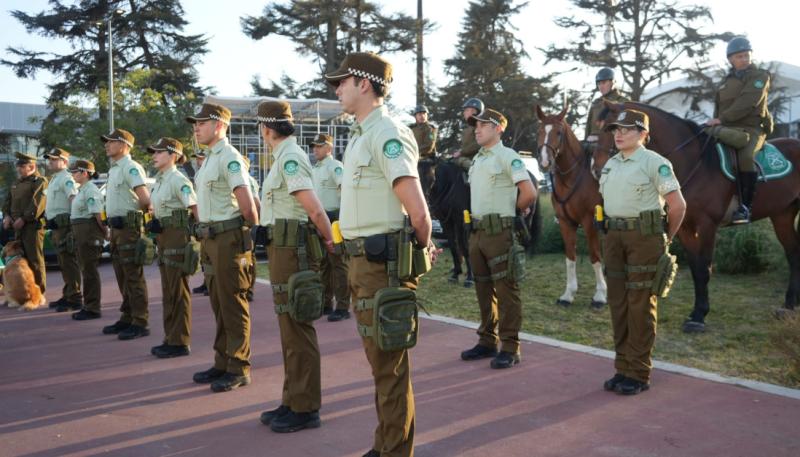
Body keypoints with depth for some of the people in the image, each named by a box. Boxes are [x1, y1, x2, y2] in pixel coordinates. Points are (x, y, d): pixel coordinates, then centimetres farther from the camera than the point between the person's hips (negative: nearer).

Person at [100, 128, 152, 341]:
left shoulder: (131, 167, -12)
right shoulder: (113, 169, 18)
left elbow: (145, 199, -21)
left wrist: (136, 216, -5)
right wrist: (111, 226, 19)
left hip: (129, 227, -10)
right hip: (117, 227, 10)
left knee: (134, 277, -7)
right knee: (122, 277, 15)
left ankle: (139, 323, -3)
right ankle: (127, 319, 24)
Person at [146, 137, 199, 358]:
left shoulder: (178, 180, -13)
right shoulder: (159, 180, 15)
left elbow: (196, 209, -17)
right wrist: (153, 222, 5)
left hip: (177, 237, -9)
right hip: (163, 237, 9)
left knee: (178, 292, -3)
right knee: (168, 291, 14)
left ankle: (180, 343, 5)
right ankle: (171, 339, 23)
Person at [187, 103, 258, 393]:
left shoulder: (229, 158, -13)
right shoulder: (208, 159, 17)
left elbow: (248, 206, -18)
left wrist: (254, 237, -10)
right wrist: (203, 233, 16)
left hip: (229, 239, -9)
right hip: (210, 239, 10)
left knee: (234, 307, -3)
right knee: (219, 305, 14)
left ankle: (239, 369, 5)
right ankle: (222, 364, 24)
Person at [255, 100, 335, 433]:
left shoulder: (289, 159, -14)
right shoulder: (286, 156, 17)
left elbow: (315, 209, -21)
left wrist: (331, 241, -10)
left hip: (293, 249, -10)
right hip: (283, 247, 10)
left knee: (297, 329, -4)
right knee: (290, 327, 15)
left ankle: (305, 409, 6)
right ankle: (293, 401, 25)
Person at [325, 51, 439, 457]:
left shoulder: (386, 134, -16)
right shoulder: (362, 135, 15)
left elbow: (417, 213, -24)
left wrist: (421, 249, -6)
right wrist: (422, 247, 14)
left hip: (383, 264, -10)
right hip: (363, 260, 10)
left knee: (389, 362, 0)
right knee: (378, 358, 19)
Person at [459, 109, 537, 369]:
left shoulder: (507, 157, -8)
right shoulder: (477, 159, 16)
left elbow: (529, 193, -15)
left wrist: (510, 211, -1)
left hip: (499, 232, -8)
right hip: (477, 231, 8)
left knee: (505, 291, -3)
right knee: (484, 289, 14)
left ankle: (510, 348, 4)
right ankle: (487, 342, 25)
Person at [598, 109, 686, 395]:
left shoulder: (655, 163, -8)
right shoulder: (610, 165, 13)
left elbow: (678, 205, -8)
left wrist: (665, 240, 0)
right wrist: (613, 229, 14)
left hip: (645, 238, -7)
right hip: (614, 238, 7)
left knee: (640, 305, -2)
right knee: (618, 304, 9)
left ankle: (639, 375, 7)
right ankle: (622, 368, 20)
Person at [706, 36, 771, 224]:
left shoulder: (760, 76, 0)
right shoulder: (727, 80, 19)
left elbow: (746, 103, -15)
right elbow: (719, 105, 25)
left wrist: (722, 119, -22)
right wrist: (715, 122, 5)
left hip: (751, 129, -6)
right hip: (727, 129, 6)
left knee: (745, 157, -34)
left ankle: (745, 206, -27)